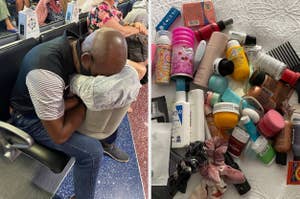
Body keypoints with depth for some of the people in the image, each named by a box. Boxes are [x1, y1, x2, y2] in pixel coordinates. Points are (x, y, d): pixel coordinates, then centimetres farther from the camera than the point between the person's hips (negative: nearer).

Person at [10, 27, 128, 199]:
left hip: (58, 101, 7)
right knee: (92, 151, -21)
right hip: (31, 117, -7)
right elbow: (59, 135, -31)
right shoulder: (46, 74, -40)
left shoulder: (79, 45, -19)